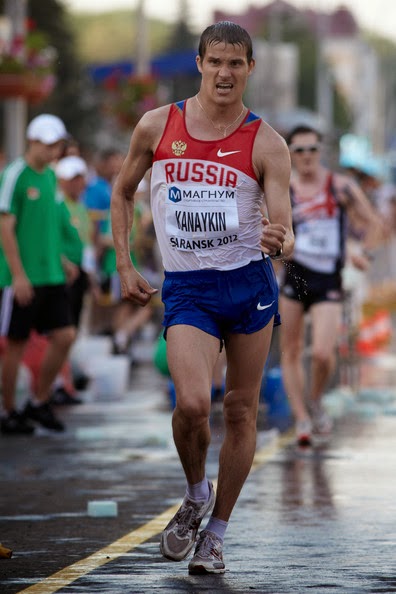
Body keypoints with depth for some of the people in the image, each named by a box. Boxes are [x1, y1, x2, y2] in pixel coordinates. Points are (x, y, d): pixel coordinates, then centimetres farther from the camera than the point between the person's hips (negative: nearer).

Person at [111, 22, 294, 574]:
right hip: (186, 286, -1)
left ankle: (216, 534, 19)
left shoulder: (266, 144, -4)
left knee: (240, 410, 4)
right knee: (193, 403, -20)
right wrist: (124, 265, 8)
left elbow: (284, 229, -8)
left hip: (249, 282, 1)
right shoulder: (157, 126, 0)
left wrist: (279, 241, -32)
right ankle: (195, 495, 9)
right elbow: (122, 193, 15)